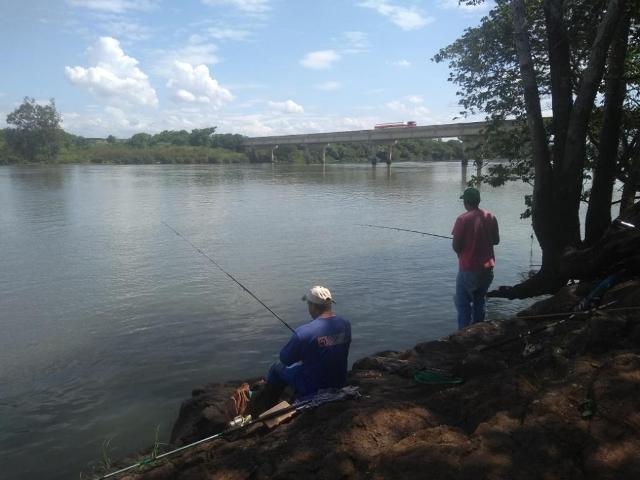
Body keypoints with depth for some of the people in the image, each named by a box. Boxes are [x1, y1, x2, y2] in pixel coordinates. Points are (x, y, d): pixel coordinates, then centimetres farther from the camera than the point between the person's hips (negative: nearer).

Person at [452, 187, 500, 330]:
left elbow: (456, 245, -14)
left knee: (463, 303, 5)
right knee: (480, 300, 20)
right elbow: (496, 240, 9)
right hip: (487, 268, 6)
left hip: (468, 269, -6)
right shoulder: (491, 218, 0)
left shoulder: (463, 219, -16)